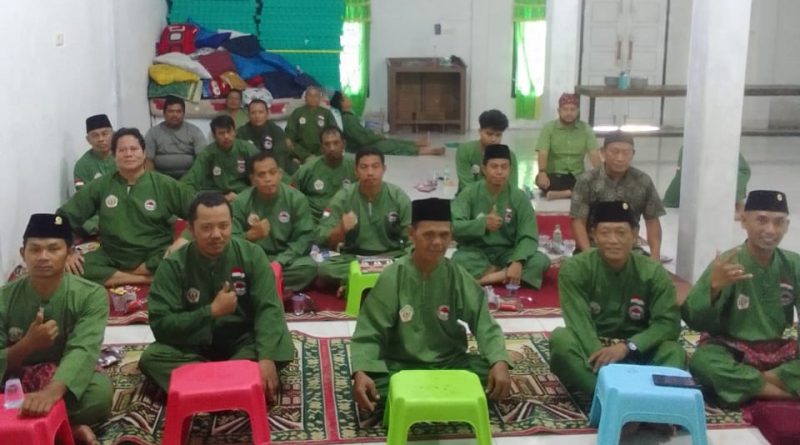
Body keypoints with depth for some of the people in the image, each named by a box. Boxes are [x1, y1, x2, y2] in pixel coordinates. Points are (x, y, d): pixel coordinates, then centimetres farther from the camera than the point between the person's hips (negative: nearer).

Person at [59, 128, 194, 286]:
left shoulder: (164, 185, -1)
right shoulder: (101, 186, 4)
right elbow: (66, 216, 8)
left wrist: (182, 241, -18)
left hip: (156, 258, -2)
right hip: (114, 258, 2)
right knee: (72, 268, -25)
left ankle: (115, 276, -15)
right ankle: (148, 279, -21)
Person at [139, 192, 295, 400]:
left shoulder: (251, 255, -10)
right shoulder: (173, 265, -12)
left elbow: (268, 309, -18)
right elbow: (161, 324, -16)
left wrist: (266, 358, -34)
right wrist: (212, 311, -24)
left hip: (243, 342, 0)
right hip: (195, 346, 0)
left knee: (278, 348, -29)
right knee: (151, 358, -27)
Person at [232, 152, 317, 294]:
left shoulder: (296, 199, -4)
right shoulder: (241, 202, -4)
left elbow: (305, 237, -9)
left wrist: (279, 262, -23)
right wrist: (250, 236, -29)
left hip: (285, 260, 1)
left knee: (309, 266, -31)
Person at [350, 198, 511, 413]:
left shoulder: (457, 277, -3)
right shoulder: (392, 277, -9)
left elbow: (484, 324, -8)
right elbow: (369, 334, -10)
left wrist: (500, 362, -29)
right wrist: (361, 372, -30)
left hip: (449, 363, 2)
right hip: (400, 365, -2)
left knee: (496, 380, -22)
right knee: (371, 393, -32)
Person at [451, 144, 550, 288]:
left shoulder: (519, 197, -3)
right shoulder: (469, 193, -5)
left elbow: (528, 236, -10)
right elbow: (453, 227, -14)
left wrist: (518, 262, -29)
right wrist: (482, 224, -30)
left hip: (507, 252, 2)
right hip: (476, 252, -1)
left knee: (541, 261, -25)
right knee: (459, 260, -35)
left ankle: (486, 278, -26)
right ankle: (503, 273, -15)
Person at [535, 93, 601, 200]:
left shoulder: (586, 129, 5)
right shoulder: (548, 128, 0)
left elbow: (594, 154, -4)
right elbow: (542, 153, -13)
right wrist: (542, 173, -34)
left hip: (578, 177, 2)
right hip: (554, 176, -2)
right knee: (541, 180, -35)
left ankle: (559, 193, -36)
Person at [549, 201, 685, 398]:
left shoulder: (654, 273, -3)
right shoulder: (575, 269, -10)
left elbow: (669, 323, -13)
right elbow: (580, 324, -20)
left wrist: (627, 347, -29)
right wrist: (603, 360, -37)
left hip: (635, 354, 1)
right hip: (591, 351, -1)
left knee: (673, 351, -27)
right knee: (561, 339, -32)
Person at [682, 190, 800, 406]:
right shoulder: (728, 264, -11)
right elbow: (695, 321, -18)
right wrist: (714, 287, -36)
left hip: (778, 351, 3)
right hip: (732, 351, -3)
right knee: (702, 362, -36)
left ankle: (745, 382, -22)